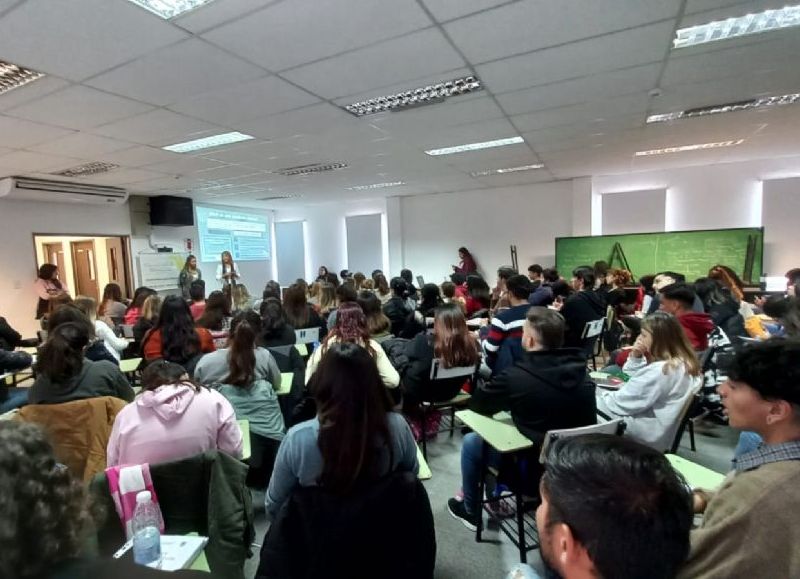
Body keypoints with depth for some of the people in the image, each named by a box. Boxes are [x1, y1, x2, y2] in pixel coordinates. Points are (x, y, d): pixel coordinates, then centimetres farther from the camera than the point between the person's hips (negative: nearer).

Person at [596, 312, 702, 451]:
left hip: (647, 434, -10)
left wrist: (600, 396, -5)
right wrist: (635, 357, -3)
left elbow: (623, 403, -22)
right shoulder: (682, 362, 4)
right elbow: (631, 383, 12)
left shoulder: (660, 371, -27)